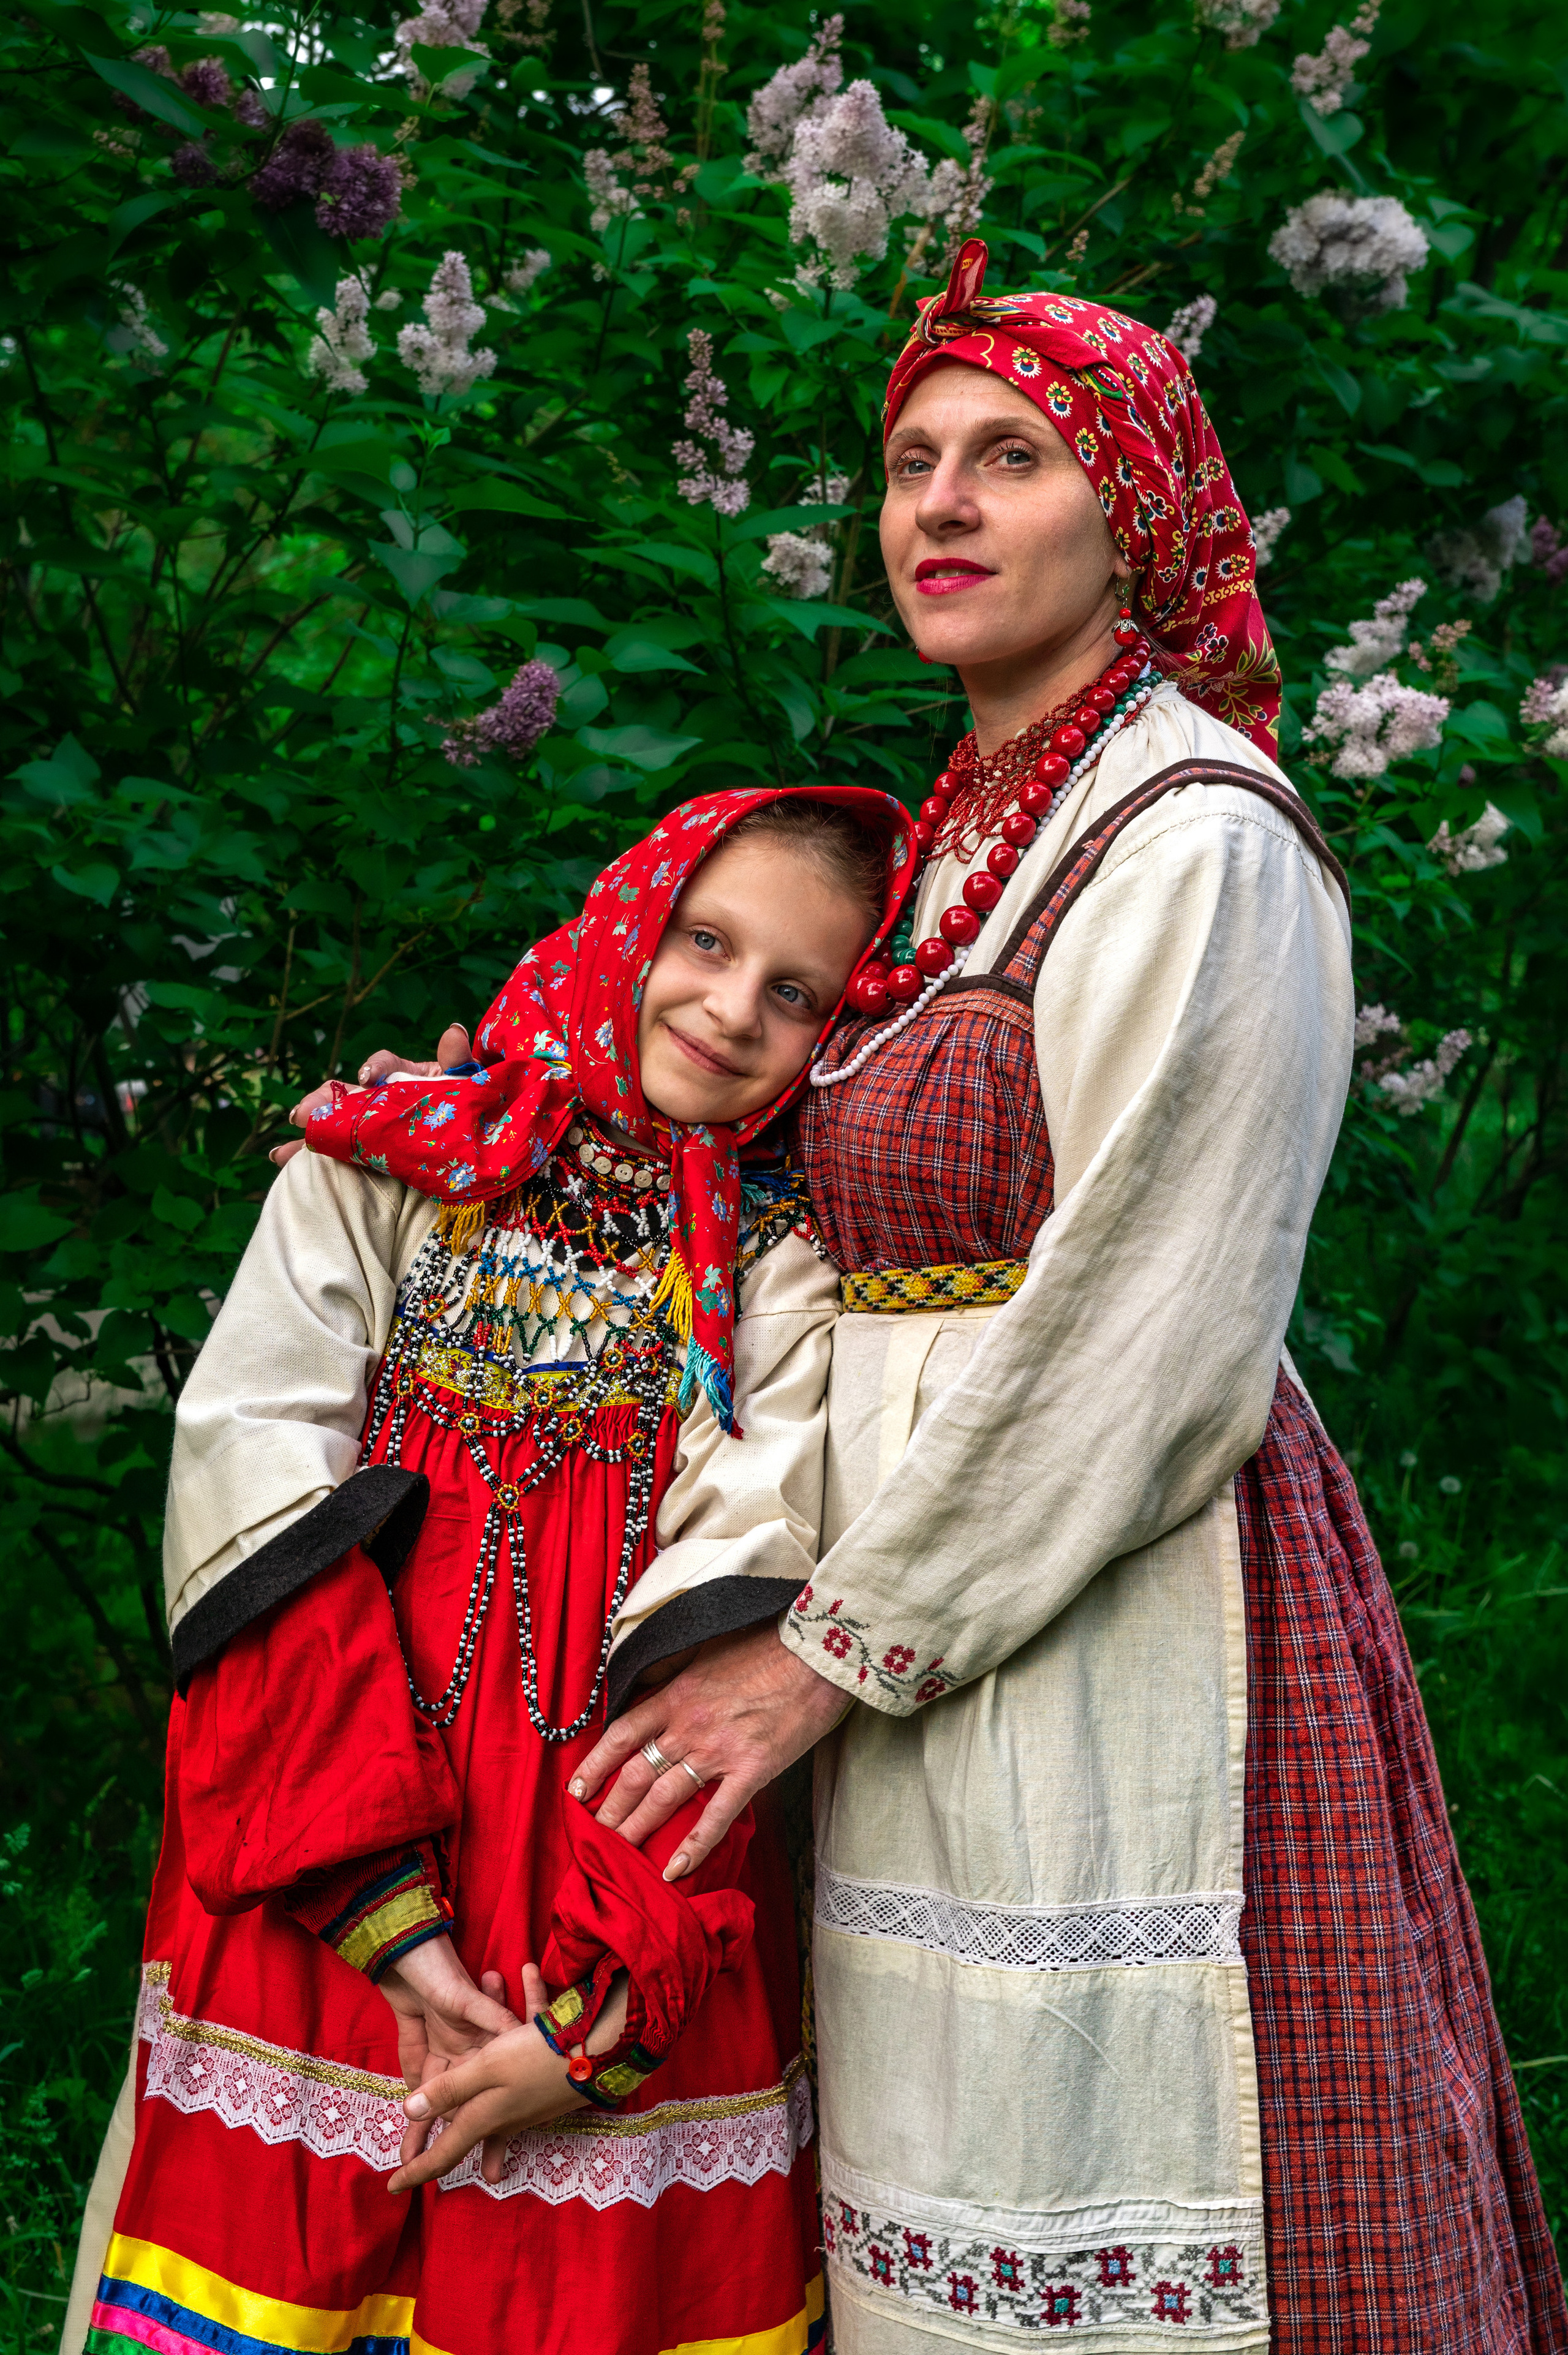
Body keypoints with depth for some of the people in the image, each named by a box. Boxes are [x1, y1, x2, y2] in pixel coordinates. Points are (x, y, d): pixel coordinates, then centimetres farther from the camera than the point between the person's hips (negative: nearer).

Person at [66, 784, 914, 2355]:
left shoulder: (789, 1266, 2)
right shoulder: (386, 1166, 2)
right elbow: (253, 1501, -7)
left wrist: (601, 1998, -15)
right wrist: (390, 1916, -14)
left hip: (631, 1895, 0)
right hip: (321, 1910, 0)